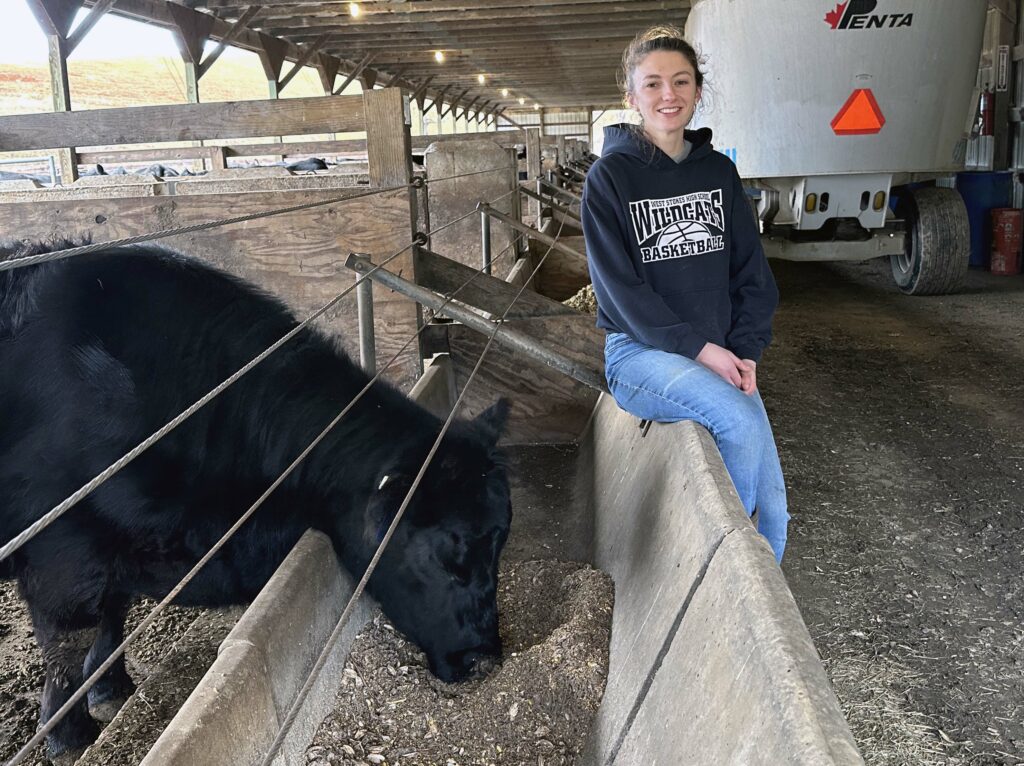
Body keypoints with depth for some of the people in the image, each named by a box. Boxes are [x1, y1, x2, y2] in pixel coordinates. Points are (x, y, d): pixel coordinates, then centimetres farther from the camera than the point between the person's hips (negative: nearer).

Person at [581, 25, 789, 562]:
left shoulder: (719, 171, 10)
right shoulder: (610, 176, -5)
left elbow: (751, 269, 9)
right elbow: (619, 284, -11)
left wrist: (746, 351, -5)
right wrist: (698, 346, -16)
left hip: (722, 356, 5)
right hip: (641, 352, -4)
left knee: (773, 512, -4)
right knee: (742, 420, -31)